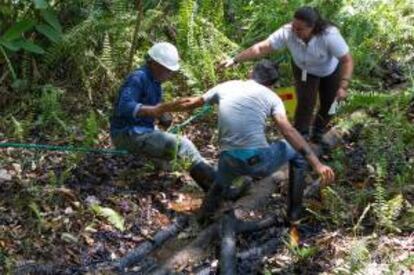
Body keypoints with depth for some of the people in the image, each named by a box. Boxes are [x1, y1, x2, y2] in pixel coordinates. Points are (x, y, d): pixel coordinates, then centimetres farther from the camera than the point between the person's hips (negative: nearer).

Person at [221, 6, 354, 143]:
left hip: (331, 70, 0)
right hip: (304, 70, 1)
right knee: (306, 102, -14)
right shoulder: (287, 32, -37)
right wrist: (235, 60, -39)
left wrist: (343, 86, -41)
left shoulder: (330, 35, -42)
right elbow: (261, 48, -34)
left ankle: (318, 131, 39)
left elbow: (347, 60, -33)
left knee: (329, 104, 10)